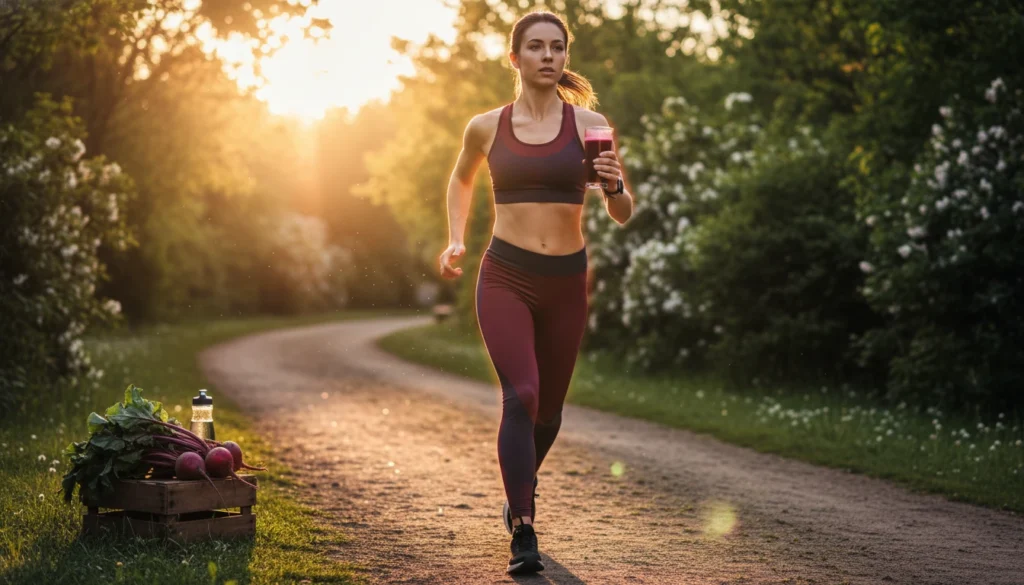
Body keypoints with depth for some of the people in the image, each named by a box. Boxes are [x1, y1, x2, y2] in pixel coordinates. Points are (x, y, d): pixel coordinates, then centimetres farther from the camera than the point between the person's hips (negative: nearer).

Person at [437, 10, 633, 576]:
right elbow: (461, 178, 24)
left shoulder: (589, 124, 0)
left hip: (565, 281, 2)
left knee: (548, 407, 14)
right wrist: (456, 239, 12)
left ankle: (523, 483, 46)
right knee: (521, 395, -19)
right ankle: (523, 535, -16)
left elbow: (622, 215, 1)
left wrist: (613, 186, -20)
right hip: (505, 278, -1)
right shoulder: (486, 127, 2)